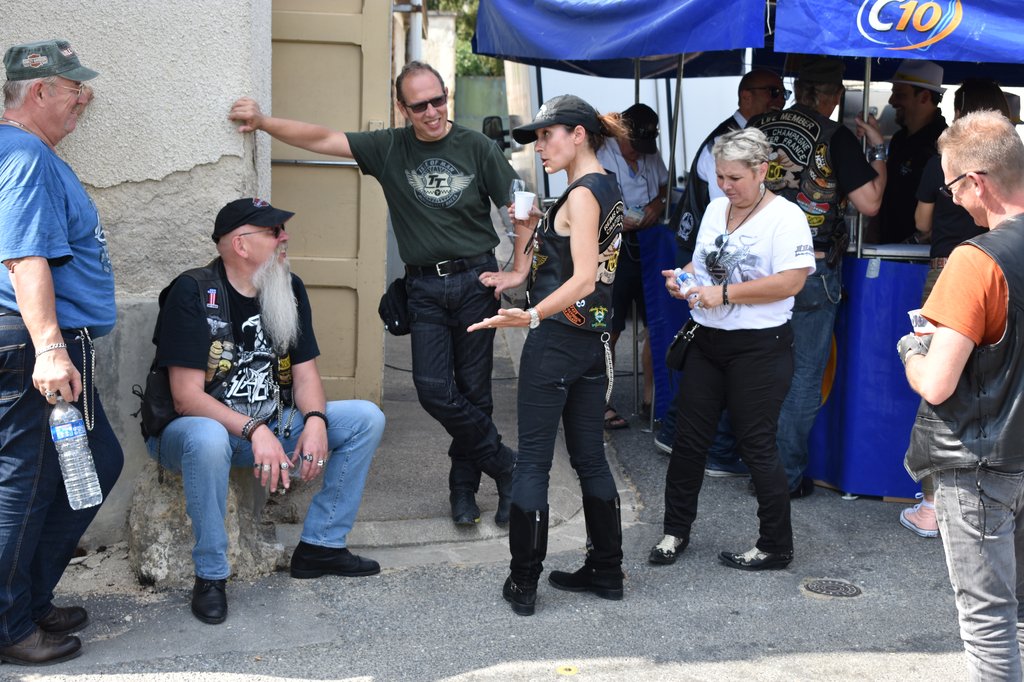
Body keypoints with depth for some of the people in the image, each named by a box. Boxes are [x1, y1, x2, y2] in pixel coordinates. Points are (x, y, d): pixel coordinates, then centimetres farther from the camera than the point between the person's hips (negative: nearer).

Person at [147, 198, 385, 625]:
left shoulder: (290, 289, 3)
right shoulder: (192, 293, -17)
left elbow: (305, 371, 2)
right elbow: (187, 398, -22)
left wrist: (315, 420, -19)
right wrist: (253, 431, -34)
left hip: (271, 426, 7)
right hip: (192, 428, -6)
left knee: (366, 418, -6)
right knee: (208, 439, -42)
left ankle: (320, 545, -2)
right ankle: (210, 575, -23)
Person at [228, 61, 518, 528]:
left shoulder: (476, 147, -1)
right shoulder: (390, 148, 3)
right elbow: (322, 140, 0)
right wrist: (263, 122, -10)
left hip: (475, 281, -1)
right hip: (424, 287, 2)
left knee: (473, 392, 3)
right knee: (434, 390, -9)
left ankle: (464, 487, 21)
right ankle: (504, 466, 9)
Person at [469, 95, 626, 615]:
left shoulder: (582, 194, -15)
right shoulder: (606, 189, 13)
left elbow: (583, 279, -26)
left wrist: (532, 315, -36)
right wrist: (531, 230, 15)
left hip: (557, 339, -10)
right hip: (593, 339, 10)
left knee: (533, 460, -2)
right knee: (590, 457, 15)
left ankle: (523, 583, 4)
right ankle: (606, 571, 22)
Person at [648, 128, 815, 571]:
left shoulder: (785, 217, -12)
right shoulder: (716, 208, 11)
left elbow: (791, 281, -22)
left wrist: (724, 293, -22)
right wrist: (684, 279, -1)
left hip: (758, 348, -7)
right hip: (708, 341, 7)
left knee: (756, 447, 0)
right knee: (689, 438, 10)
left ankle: (776, 548, 15)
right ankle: (676, 530, 25)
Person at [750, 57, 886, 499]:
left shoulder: (758, 129, 4)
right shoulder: (835, 138, -10)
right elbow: (869, 202, -11)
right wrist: (877, 150, 1)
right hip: (811, 271, -5)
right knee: (804, 377, 5)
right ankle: (787, 477, 9)